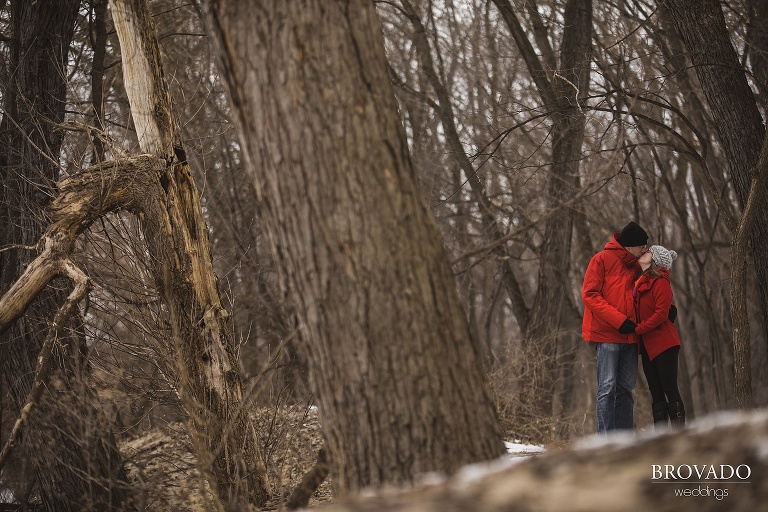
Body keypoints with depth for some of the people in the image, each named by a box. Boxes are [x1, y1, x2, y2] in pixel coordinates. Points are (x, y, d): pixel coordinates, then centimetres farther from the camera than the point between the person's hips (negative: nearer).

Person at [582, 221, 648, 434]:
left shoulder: (635, 266, 16)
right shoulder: (602, 259, -3)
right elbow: (589, 295, -9)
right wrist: (619, 320, -16)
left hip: (629, 336, 7)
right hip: (606, 335, -7)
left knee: (626, 388, 6)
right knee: (607, 387, -8)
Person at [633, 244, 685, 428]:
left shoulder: (660, 282, -10)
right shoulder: (640, 282, 15)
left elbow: (661, 314, -18)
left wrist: (637, 329, -20)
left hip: (663, 344, -9)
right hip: (648, 346, 9)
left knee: (670, 390, -8)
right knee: (656, 392, 8)